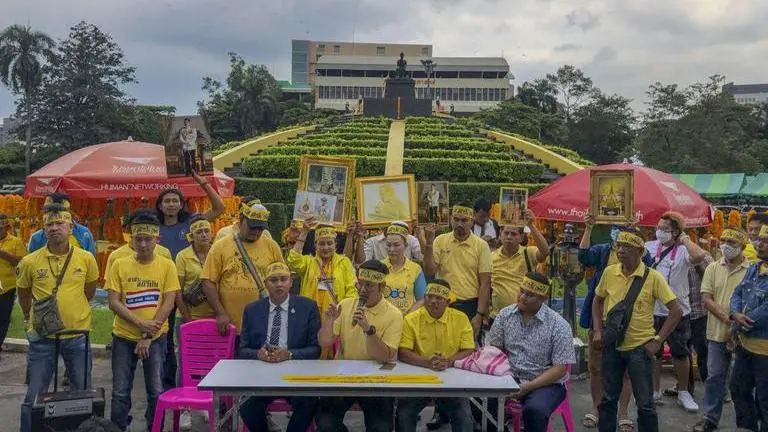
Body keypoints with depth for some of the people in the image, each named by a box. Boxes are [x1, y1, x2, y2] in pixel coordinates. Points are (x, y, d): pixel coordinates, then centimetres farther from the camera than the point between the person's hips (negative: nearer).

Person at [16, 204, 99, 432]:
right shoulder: (29, 262, -8)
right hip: (42, 337, -1)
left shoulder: (86, 259, -5)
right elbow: (23, 293, 10)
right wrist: (31, 319, 15)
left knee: (82, 393, 13)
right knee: (35, 397, 7)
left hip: (78, 335, 1)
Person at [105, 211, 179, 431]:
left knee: (156, 391, 4)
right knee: (120, 392, 6)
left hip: (156, 338, 0)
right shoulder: (119, 265, -2)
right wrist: (140, 323, -17)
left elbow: (168, 304, -7)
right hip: (124, 337, 1)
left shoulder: (167, 266, -3)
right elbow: (113, 302, -5)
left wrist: (148, 336, -12)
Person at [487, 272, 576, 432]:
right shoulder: (505, 315, 2)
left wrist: (527, 387, -19)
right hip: (510, 377, 3)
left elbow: (560, 369, -11)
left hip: (546, 383, -3)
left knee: (535, 409, -35)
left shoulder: (559, 326, -10)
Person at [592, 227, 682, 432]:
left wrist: (657, 340, -11)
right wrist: (598, 330, 3)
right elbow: (597, 301, 14)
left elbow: (676, 311, -8)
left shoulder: (653, 277, -11)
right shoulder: (609, 272, -1)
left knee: (644, 403, 6)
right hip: (612, 346, 3)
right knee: (608, 399, 13)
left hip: (640, 347, -3)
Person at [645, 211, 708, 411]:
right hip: (651, 310, 3)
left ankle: (683, 393, 28)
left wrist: (685, 239, -18)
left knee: (681, 354, 11)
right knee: (653, 353, 14)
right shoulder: (649, 247, 1)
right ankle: (655, 392, 28)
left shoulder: (683, 251, -9)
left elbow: (700, 255, -31)